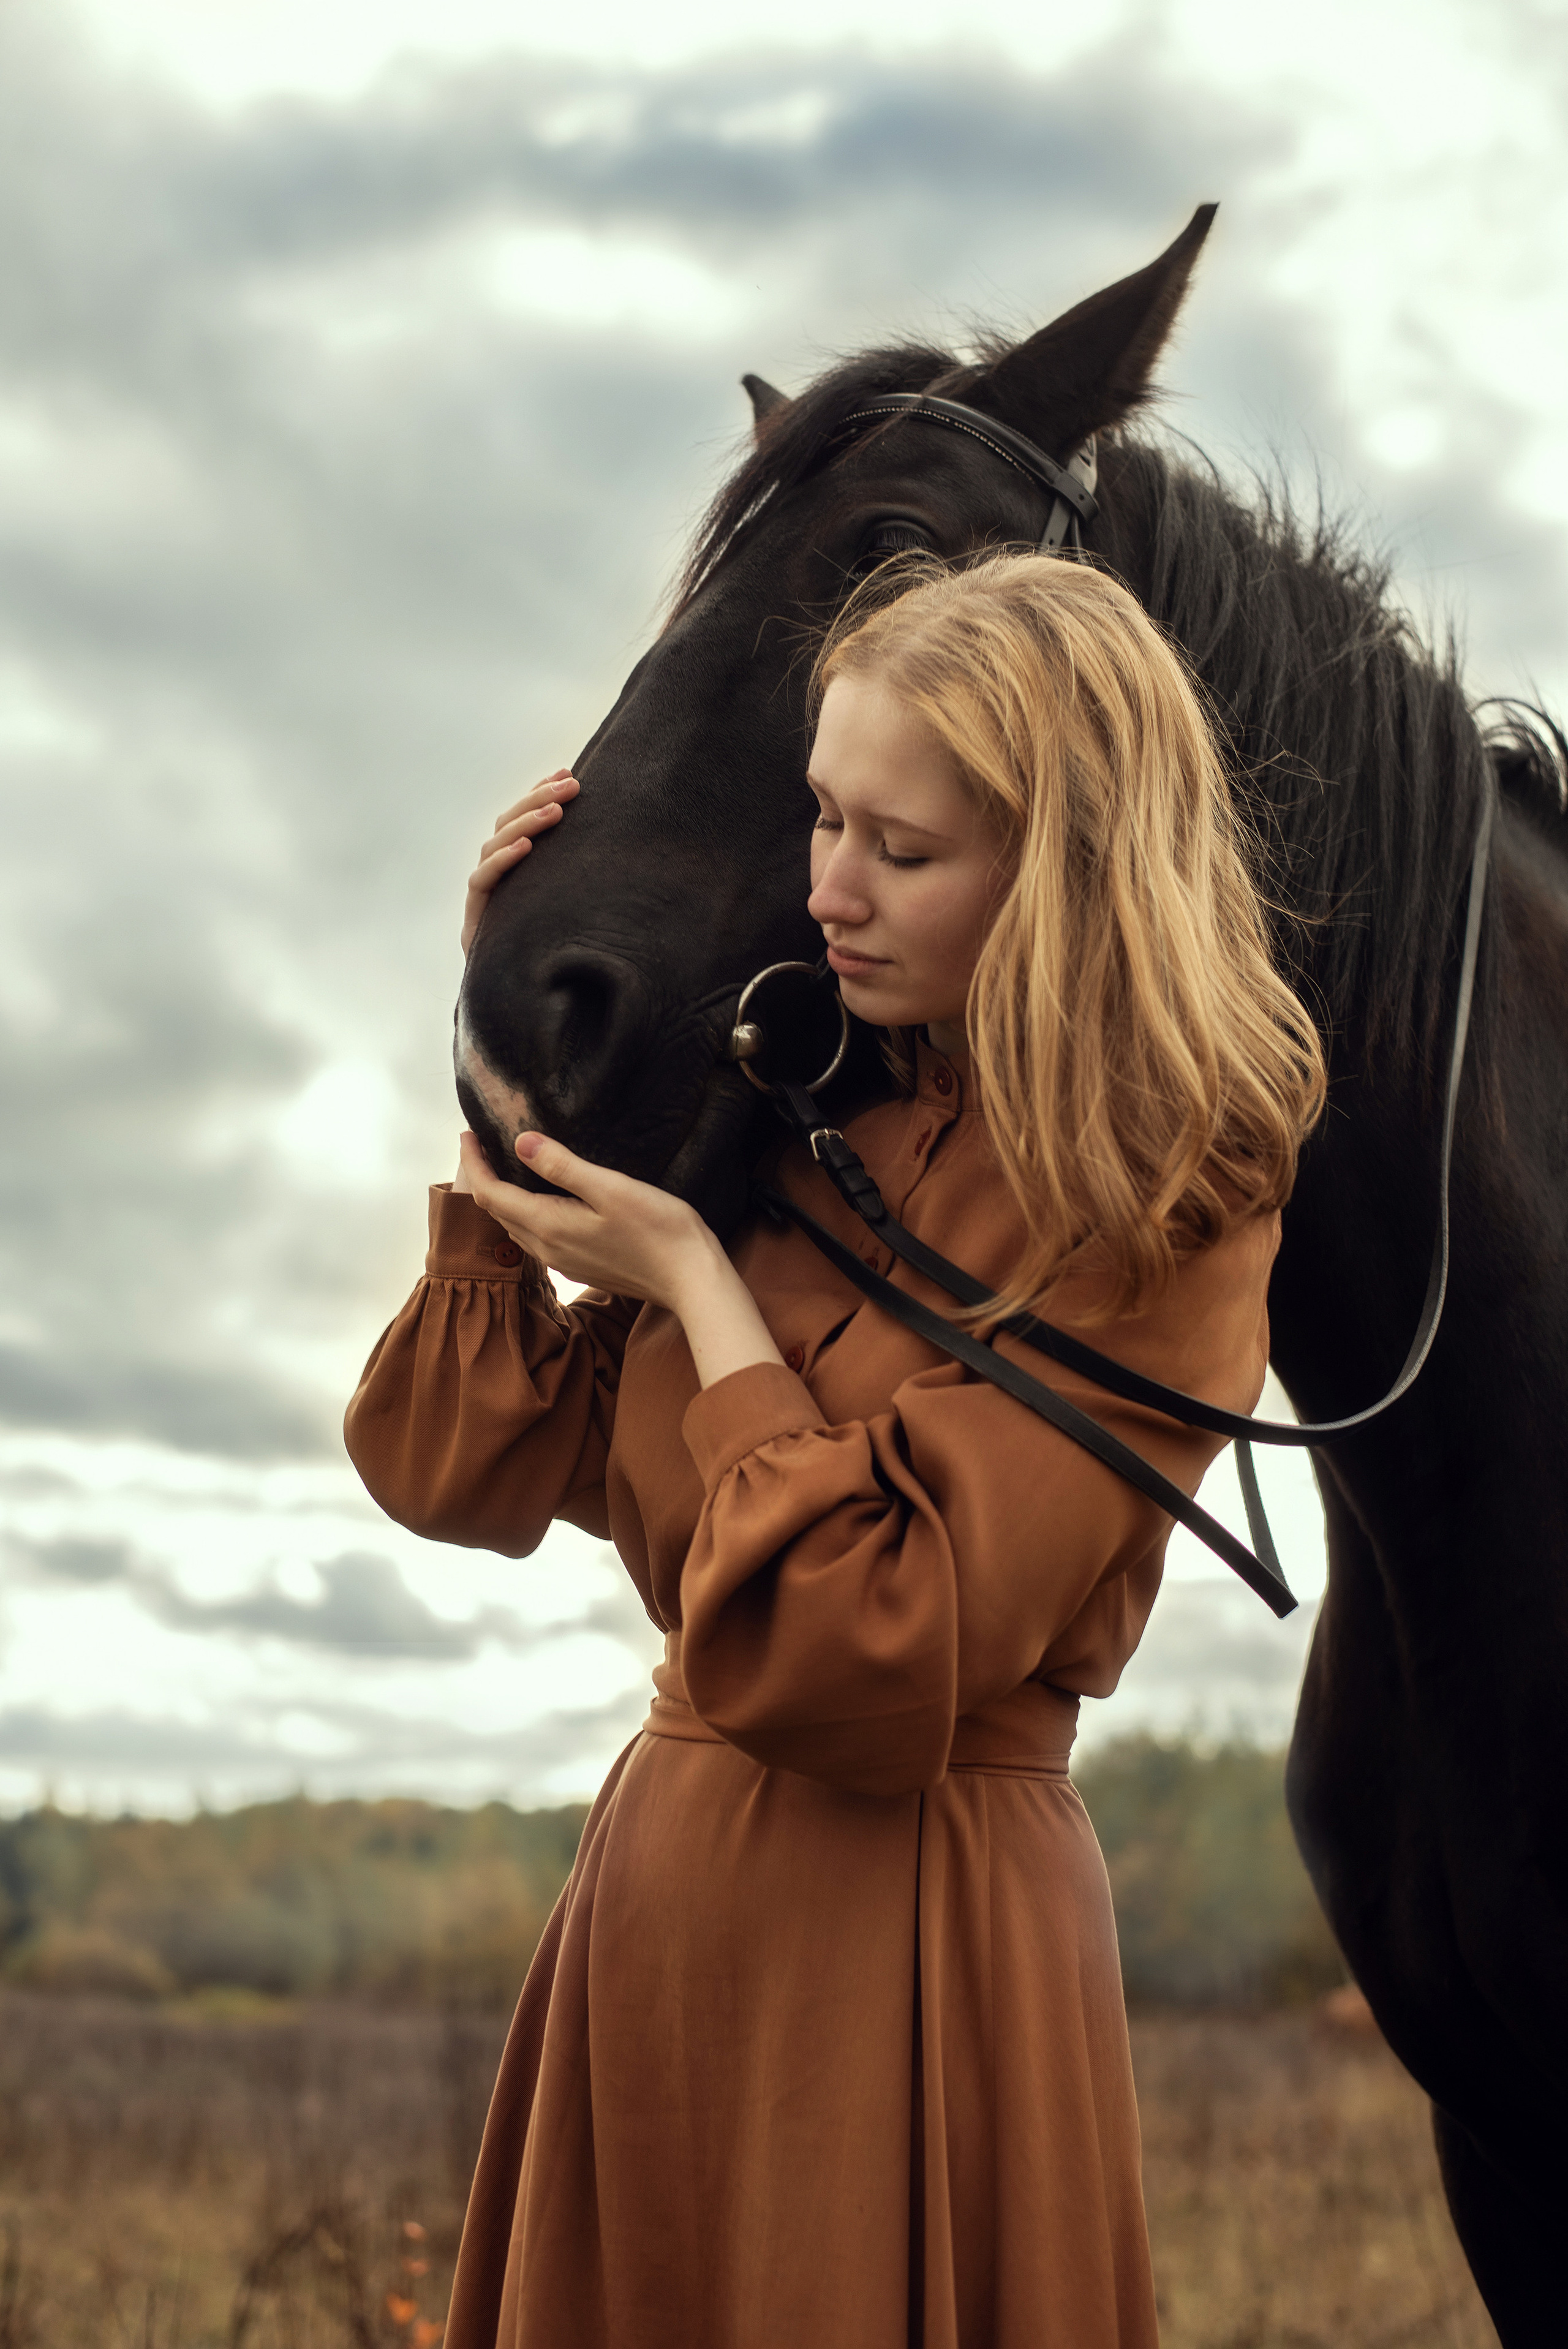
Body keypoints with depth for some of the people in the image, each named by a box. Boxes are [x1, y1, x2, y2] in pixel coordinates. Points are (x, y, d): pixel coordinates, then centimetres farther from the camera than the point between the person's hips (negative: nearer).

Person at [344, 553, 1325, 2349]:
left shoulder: (1160, 1229, -14)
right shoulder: (804, 1119, 5)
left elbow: (873, 1666, -22)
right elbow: (469, 1472, 5)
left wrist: (697, 1290, -14)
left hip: (906, 1925, -7)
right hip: (653, 1886, 7)